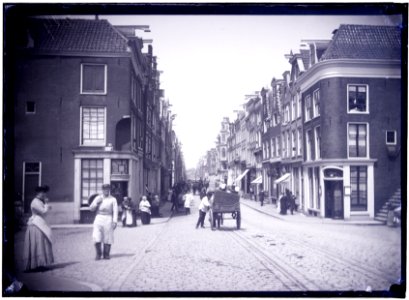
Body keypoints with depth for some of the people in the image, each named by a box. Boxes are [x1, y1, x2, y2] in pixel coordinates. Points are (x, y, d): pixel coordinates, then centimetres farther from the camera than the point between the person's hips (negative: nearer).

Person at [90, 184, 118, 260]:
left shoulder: (113, 199, 8)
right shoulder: (98, 198, 14)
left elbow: (115, 211, 2)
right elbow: (91, 208, 12)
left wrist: (115, 221, -9)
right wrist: (97, 203, -5)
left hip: (108, 219, -1)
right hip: (99, 218, 1)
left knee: (108, 238, -1)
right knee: (96, 237, -9)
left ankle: (106, 254, 9)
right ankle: (98, 254, 2)